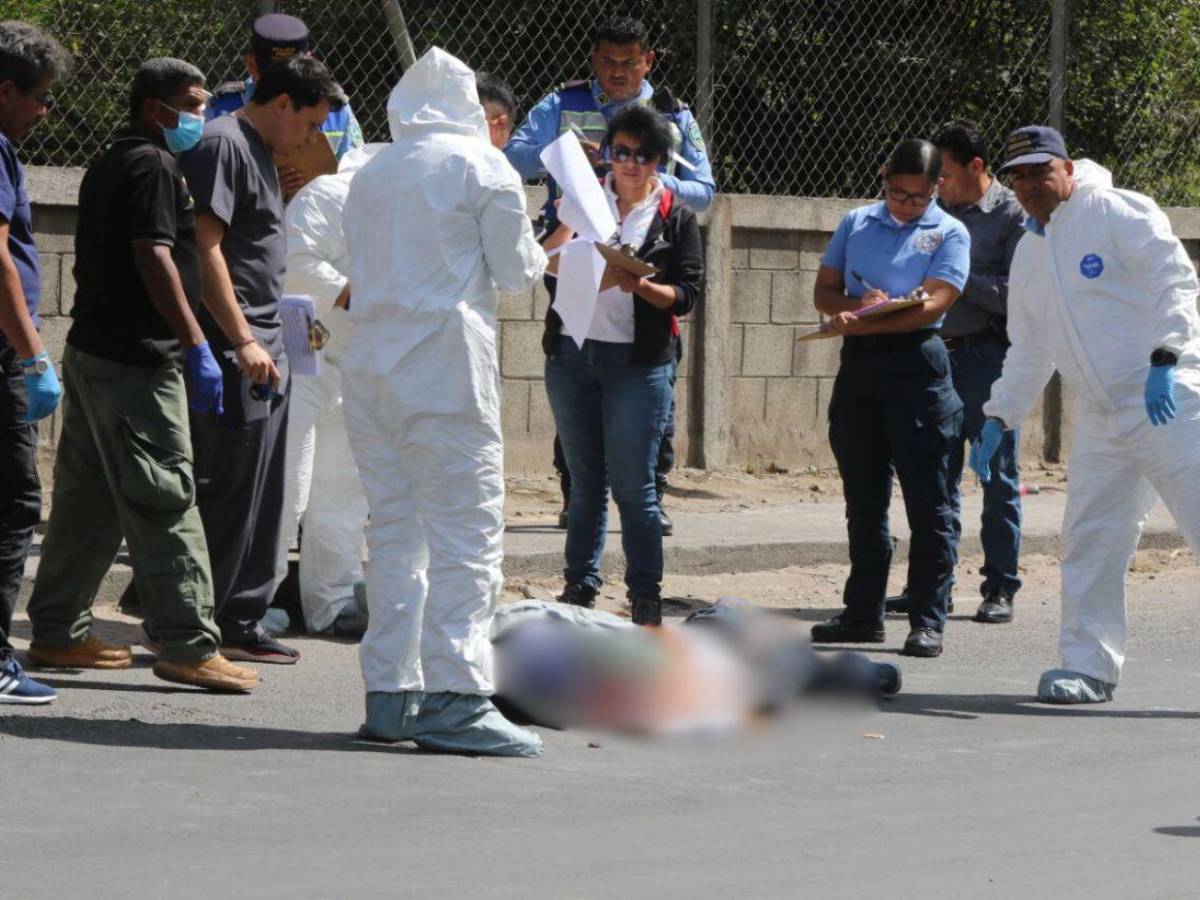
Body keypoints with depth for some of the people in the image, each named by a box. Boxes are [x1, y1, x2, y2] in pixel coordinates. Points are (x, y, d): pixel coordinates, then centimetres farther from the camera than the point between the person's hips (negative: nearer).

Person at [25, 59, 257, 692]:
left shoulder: (108, 166, 19)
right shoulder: (152, 166, -11)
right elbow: (154, 258, -20)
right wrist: (196, 345, -21)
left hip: (92, 350, 10)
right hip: (136, 359, -10)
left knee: (88, 500, 14)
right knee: (165, 503, -9)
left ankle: (58, 632, 18)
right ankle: (187, 646, -10)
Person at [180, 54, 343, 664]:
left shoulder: (258, 151, 20)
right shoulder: (223, 145, -11)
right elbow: (205, 248, -19)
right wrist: (242, 340, -21)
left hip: (260, 347, 10)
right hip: (231, 351, -10)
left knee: (261, 497, 10)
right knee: (226, 493, -7)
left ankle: (240, 624, 15)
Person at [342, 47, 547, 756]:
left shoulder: (371, 174, 15)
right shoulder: (483, 167, -2)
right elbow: (515, 271, -1)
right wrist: (544, 252, 20)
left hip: (372, 370, 6)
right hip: (446, 369, -6)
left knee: (394, 531, 11)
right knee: (466, 534, -7)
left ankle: (389, 694, 10)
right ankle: (454, 697, -15)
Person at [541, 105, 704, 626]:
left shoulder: (677, 218, 4)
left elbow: (688, 294, -3)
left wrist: (638, 286, -20)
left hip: (639, 362, -3)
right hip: (571, 354, 3)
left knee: (632, 486, -5)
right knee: (585, 482, 10)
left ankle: (646, 602, -1)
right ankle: (579, 588, 16)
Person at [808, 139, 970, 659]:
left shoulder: (949, 234, 1)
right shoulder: (857, 224, 15)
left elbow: (932, 304, -12)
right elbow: (824, 291, 12)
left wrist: (865, 322, -20)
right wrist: (857, 306, -10)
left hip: (917, 366, -5)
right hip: (858, 364, 5)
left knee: (927, 500, -5)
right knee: (863, 499, 10)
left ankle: (928, 621, -3)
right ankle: (863, 613, 18)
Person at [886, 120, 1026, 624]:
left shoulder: (1012, 215, -5)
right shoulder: (937, 211, 12)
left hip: (987, 355, -6)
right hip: (936, 354, 6)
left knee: (998, 477, 1)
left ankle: (1000, 587, 6)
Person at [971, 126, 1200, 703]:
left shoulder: (1119, 212, -5)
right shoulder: (1029, 253, 18)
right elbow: (1029, 350, 25)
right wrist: (997, 419, 20)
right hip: (1098, 415, 8)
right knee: (1089, 542, 6)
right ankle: (1090, 666, 15)